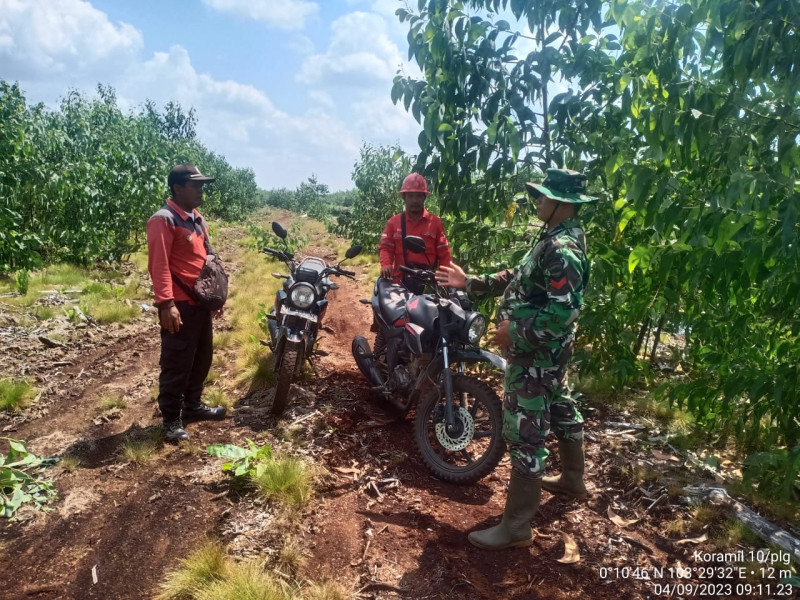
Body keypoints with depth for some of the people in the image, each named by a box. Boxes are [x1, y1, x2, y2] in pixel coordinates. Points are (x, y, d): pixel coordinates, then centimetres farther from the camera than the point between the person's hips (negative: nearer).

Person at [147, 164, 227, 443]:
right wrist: (166, 304, -28)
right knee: (176, 363, 0)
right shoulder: (163, 220, -14)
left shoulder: (197, 218, 14)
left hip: (201, 302, 9)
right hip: (179, 305, -9)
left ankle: (192, 406, 33)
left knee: (202, 358, 18)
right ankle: (171, 419, 12)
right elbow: (159, 265, -21)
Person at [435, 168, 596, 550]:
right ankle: (573, 480, 47)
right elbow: (518, 278, 15)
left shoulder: (562, 250, -24)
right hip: (549, 352, 11)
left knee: (525, 433, -5)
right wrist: (469, 283, 11)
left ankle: (516, 526, 6)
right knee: (560, 410, 25)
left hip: (535, 355, -11)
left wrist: (515, 332, -22)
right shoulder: (556, 240, 10)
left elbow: (562, 312, -31)